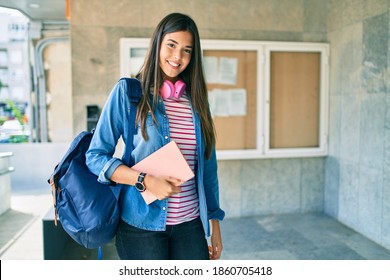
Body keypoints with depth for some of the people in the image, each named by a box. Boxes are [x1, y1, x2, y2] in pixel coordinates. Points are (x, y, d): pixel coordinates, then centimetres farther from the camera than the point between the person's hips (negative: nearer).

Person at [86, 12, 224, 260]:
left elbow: (208, 167, 10)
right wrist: (145, 180, -20)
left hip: (190, 225, 4)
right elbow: (95, 157, -7)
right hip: (141, 226, -3)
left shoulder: (196, 100, 7)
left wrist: (214, 223, 10)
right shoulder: (128, 92, -4)